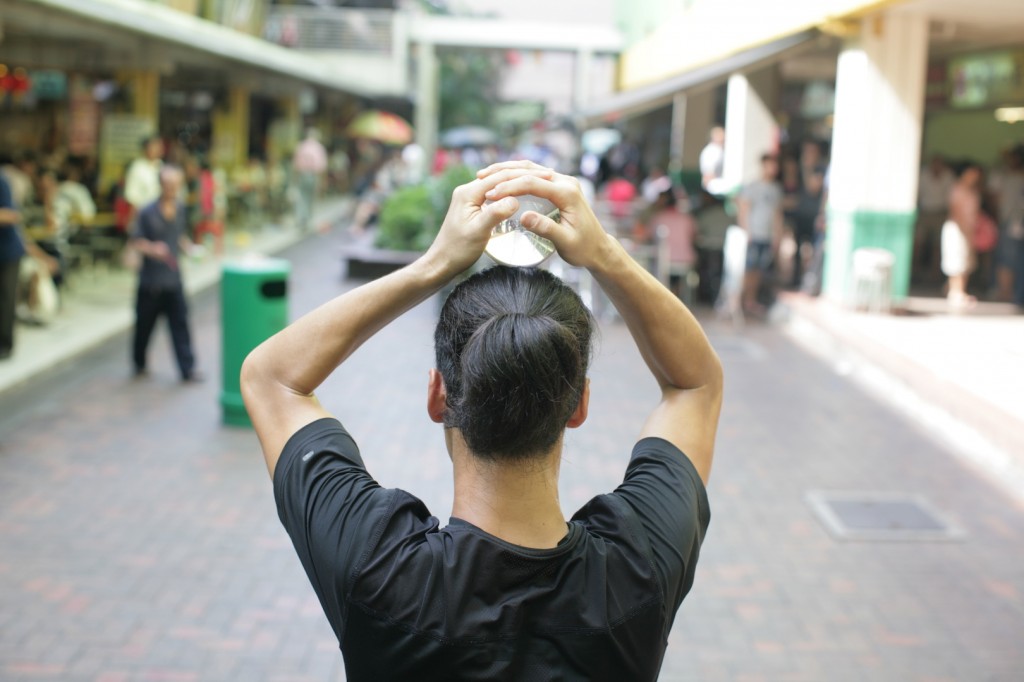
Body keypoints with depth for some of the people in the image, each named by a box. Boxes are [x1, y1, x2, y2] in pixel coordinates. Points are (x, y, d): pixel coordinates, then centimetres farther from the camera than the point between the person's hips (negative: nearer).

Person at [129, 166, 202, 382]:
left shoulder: (181, 209, 4)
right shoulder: (148, 212, -11)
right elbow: (135, 242, -8)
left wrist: (189, 248, 0)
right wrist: (152, 248, -25)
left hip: (173, 278, 3)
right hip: (151, 280, -3)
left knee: (180, 322, -1)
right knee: (145, 323, 10)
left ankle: (187, 368, 2)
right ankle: (140, 364, 29)